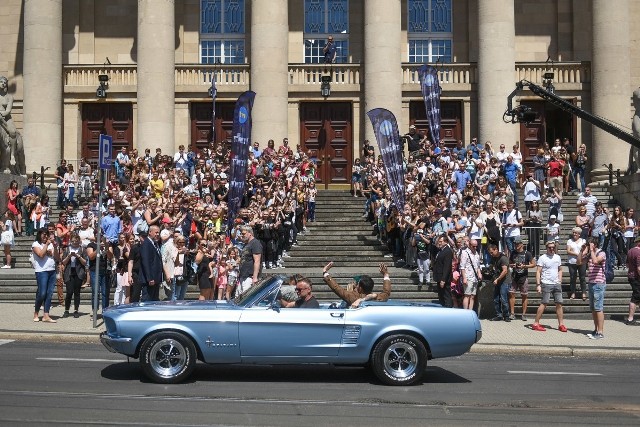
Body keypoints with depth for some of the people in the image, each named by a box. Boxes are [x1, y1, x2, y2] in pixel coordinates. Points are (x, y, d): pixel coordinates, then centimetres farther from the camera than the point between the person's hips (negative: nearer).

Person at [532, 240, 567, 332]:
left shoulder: (557, 257, 13)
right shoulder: (542, 258, -4)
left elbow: (560, 270, 21)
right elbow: (538, 272, -7)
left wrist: (560, 281, 10)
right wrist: (538, 284, -14)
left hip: (556, 284, 6)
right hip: (546, 284, -6)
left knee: (559, 303, 4)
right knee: (544, 303, -8)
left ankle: (561, 324, 11)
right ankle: (536, 324, -3)